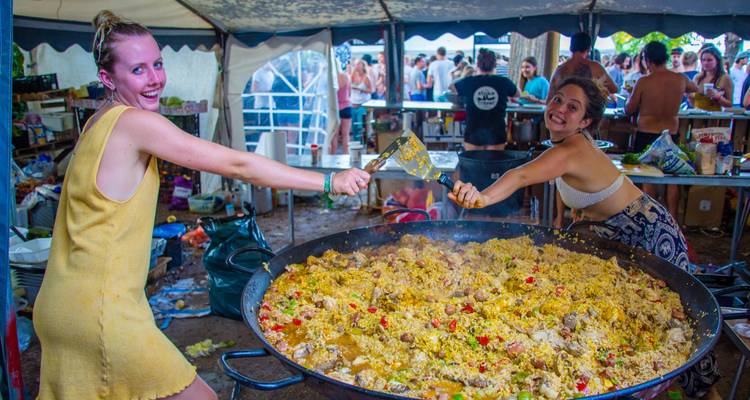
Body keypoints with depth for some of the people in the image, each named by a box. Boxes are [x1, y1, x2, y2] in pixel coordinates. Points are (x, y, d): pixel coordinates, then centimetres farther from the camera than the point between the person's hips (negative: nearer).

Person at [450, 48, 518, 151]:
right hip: (496, 134, 0)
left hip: (473, 133, 0)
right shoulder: (504, 82, -4)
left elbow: (451, 87, 17)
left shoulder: (469, 82, -5)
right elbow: (517, 94, 18)